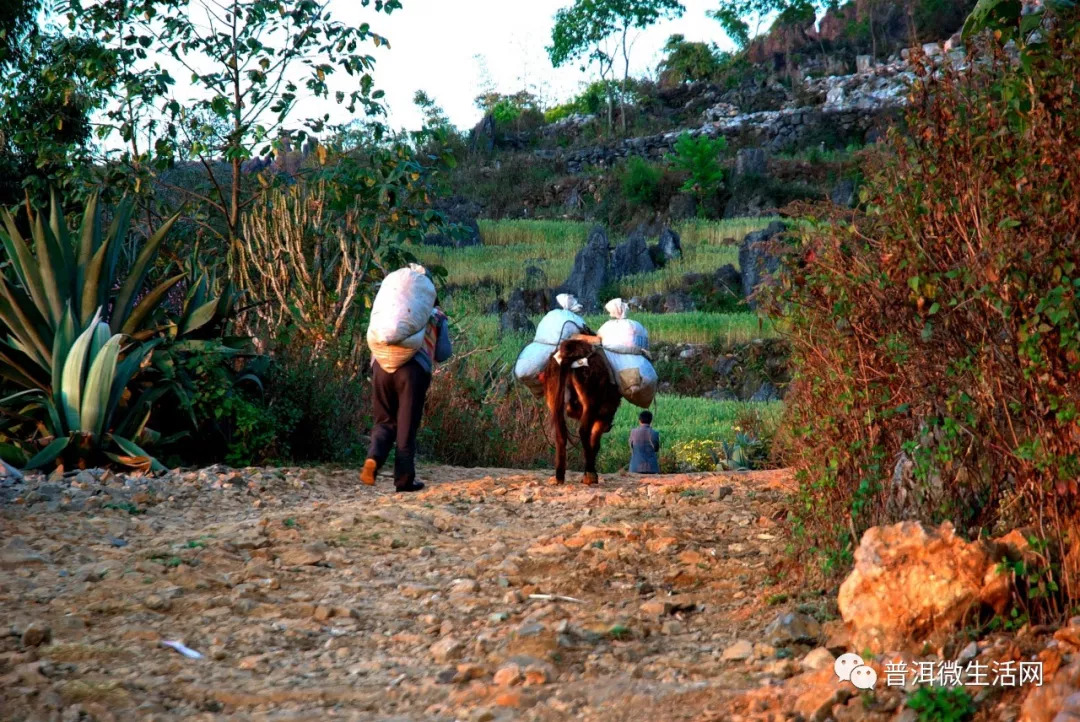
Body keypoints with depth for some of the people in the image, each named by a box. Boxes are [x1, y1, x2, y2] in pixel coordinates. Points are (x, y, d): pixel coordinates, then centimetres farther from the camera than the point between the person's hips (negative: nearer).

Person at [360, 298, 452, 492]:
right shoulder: (438, 317, 24)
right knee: (407, 425, 5)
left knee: (385, 421, 13)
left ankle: (374, 458, -12)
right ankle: (404, 479, 4)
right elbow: (443, 354, 17)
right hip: (415, 367, -2)